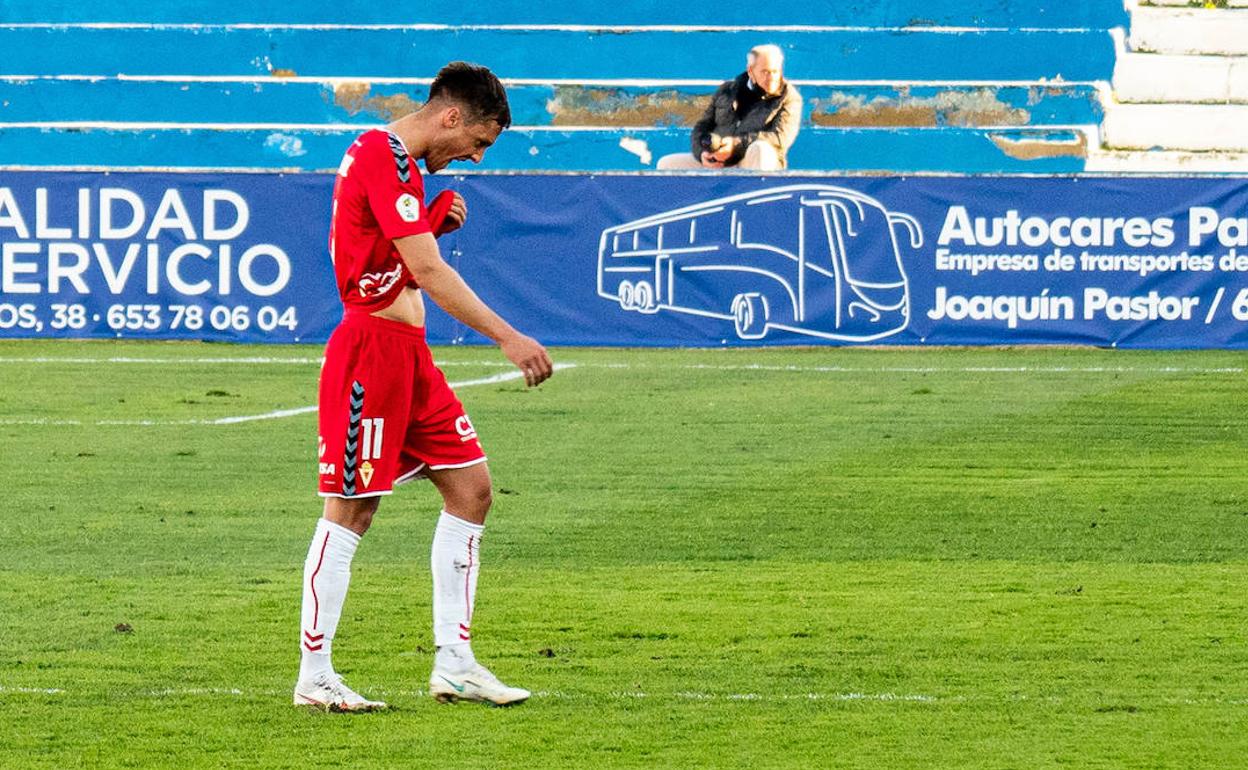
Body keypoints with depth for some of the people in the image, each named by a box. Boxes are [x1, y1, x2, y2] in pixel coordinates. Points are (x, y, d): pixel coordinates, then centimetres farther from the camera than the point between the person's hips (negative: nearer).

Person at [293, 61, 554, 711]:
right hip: (373, 347, -10)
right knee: (351, 510, -6)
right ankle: (314, 677, -1)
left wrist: (436, 221, 5)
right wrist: (507, 338, -25)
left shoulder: (395, 160, 16)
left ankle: (453, 664, 10)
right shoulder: (383, 159, -16)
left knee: (471, 486, 7)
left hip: (409, 353, 10)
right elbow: (429, 273, -23)